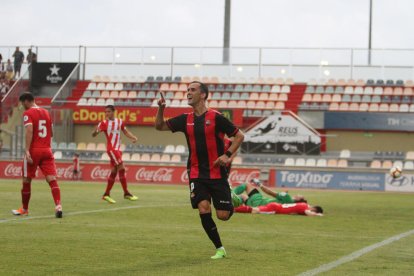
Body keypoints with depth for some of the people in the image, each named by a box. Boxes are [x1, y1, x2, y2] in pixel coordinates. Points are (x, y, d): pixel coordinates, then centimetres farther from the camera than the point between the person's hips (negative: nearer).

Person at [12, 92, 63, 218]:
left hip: (33, 151, -5)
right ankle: (58, 205, -26)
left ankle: (24, 209, 24)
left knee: (26, 180, 11)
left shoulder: (28, 113, -5)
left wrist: (27, 150, -25)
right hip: (47, 150, 5)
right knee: (52, 179, -5)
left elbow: (29, 131, -20)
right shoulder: (46, 113, 15)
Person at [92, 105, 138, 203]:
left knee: (114, 171, 7)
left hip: (117, 149, 6)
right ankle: (126, 193, -5)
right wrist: (96, 131, -33)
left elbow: (126, 132, 21)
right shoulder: (104, 123, -5)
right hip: (111, 148, -6)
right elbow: (94, 135, -9)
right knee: (121, 168, -11)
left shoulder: (119, 122, 9)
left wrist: (133, 137, 2)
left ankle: (106, 194, 14)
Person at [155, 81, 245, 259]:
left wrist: (227, 154, -14)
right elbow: (160, 126, 12)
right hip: (196, 174, 3)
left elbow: (239, 136, -2)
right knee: (204, 209, -16)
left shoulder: (216, 118, -7)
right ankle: (219, 248, -3)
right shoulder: (186, 119, 6)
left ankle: (229, 207, 35)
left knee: (222, 215, -4)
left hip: (217, 174, -3)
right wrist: (161, 109, -5)